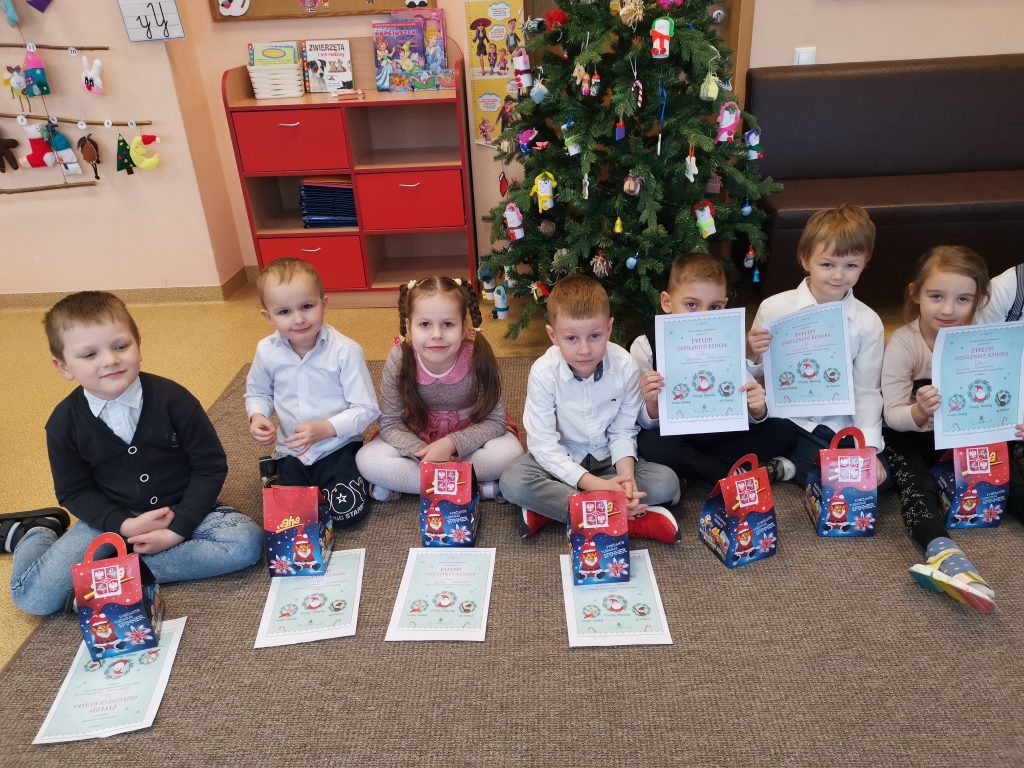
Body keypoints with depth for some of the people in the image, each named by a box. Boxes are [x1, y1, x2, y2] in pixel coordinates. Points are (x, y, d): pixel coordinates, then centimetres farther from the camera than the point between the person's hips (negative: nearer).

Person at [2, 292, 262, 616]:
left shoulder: (172, 398, -15)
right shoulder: (64, 422, -8)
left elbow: (210, 466, -10)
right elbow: (74, 491, 0)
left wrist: (178, 529, -17)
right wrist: (125, 526, -16)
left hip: (182, 509, 0)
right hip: (111, 518, 1)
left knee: (246, 542, -27)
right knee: (33, 596, -15)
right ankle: (35, 532, 20)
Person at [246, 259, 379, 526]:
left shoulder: (345, 351, -20)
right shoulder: (266, 351, -7)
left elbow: (366, 409, -16)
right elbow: (257, 392, 13)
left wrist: (325, 428, -28)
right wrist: (257, 417, -9)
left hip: (338, 447, -3)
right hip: (292, 452, 3)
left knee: (348, 512, -14)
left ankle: (357, 476, 17)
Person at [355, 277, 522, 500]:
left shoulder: (478, 356, -26)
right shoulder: (398, 361, -22)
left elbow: (494, 421, -18)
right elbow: (390, 423, -13)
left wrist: (450, 444, -32)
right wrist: (422, 452, -31)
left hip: (468, 438, -1)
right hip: (417, 439, 1)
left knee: (509, 451, -30)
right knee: (367, 460, -23)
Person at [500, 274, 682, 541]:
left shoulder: (625, 366, -17)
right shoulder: (544, 372, -23)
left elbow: (623, 431, -7)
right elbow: (543, 443, -21)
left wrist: (626, 473, -28)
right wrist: (595, 484, -31)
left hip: (608, 458, 2)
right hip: (561, 460, -2)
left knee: (667, 482, -20)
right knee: (513, 482, -30)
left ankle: (552, 506, -21)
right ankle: (631, 521, -28)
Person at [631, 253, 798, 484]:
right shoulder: (646, 347, -15)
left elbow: (751, 415, -4)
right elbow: (647, 424, -11)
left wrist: (757, 409, -28)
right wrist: (652, 405, -34)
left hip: (721, 434, 3)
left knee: (785, 431, -11)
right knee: (650, 445, -36)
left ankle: (693, 468, -17)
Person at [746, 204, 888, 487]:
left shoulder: (868, 323, -1)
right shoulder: (774, 308, -6)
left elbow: (866, 391, 2)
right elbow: (754, 375, 3)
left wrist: (869, 449, -8)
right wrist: (752, 355, -21)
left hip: (842, 425, 4)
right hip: (788, 421, -3)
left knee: (878, 475, -15)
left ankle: (788, 466, -2)